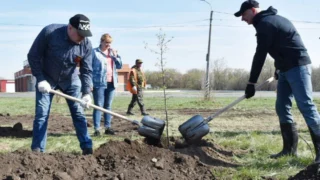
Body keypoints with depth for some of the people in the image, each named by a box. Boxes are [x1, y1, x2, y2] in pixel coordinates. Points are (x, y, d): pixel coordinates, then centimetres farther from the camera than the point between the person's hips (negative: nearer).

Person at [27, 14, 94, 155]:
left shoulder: (86, 44, -19)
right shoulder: (49, 32, -27)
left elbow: (87, 70, -14)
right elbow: (33, 56, -18)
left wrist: (86, 92, -26)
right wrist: (40, 79, -21)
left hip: (71, 80, 2)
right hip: (46, 79, -2)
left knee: (78, 113, 2)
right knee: (42, 114, -4)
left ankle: (87, 147, 9)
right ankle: (37, 150, 3)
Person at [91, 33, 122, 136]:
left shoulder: (112, 52, 15)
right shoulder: (94, 52, -3)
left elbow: (120, 66, 13)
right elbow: (89, 68, -6)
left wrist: (116, 56, -3)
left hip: (111, 83, 6)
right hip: (99, 83, -6)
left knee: (108, 106, 10)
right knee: (98, 106, -5)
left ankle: (108, 127, 14)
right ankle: (97, 129, -5)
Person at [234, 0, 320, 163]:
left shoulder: (265, 23, -13)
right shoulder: (270, 19, 19)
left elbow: (260, 55, -16)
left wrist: (251, 83, -14)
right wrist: (278, 69, 26)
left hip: (297, 67, -11)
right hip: (287, 69, 11)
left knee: (306, 107, -13)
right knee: (282, 108, 7)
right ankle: (289, 149, 8)